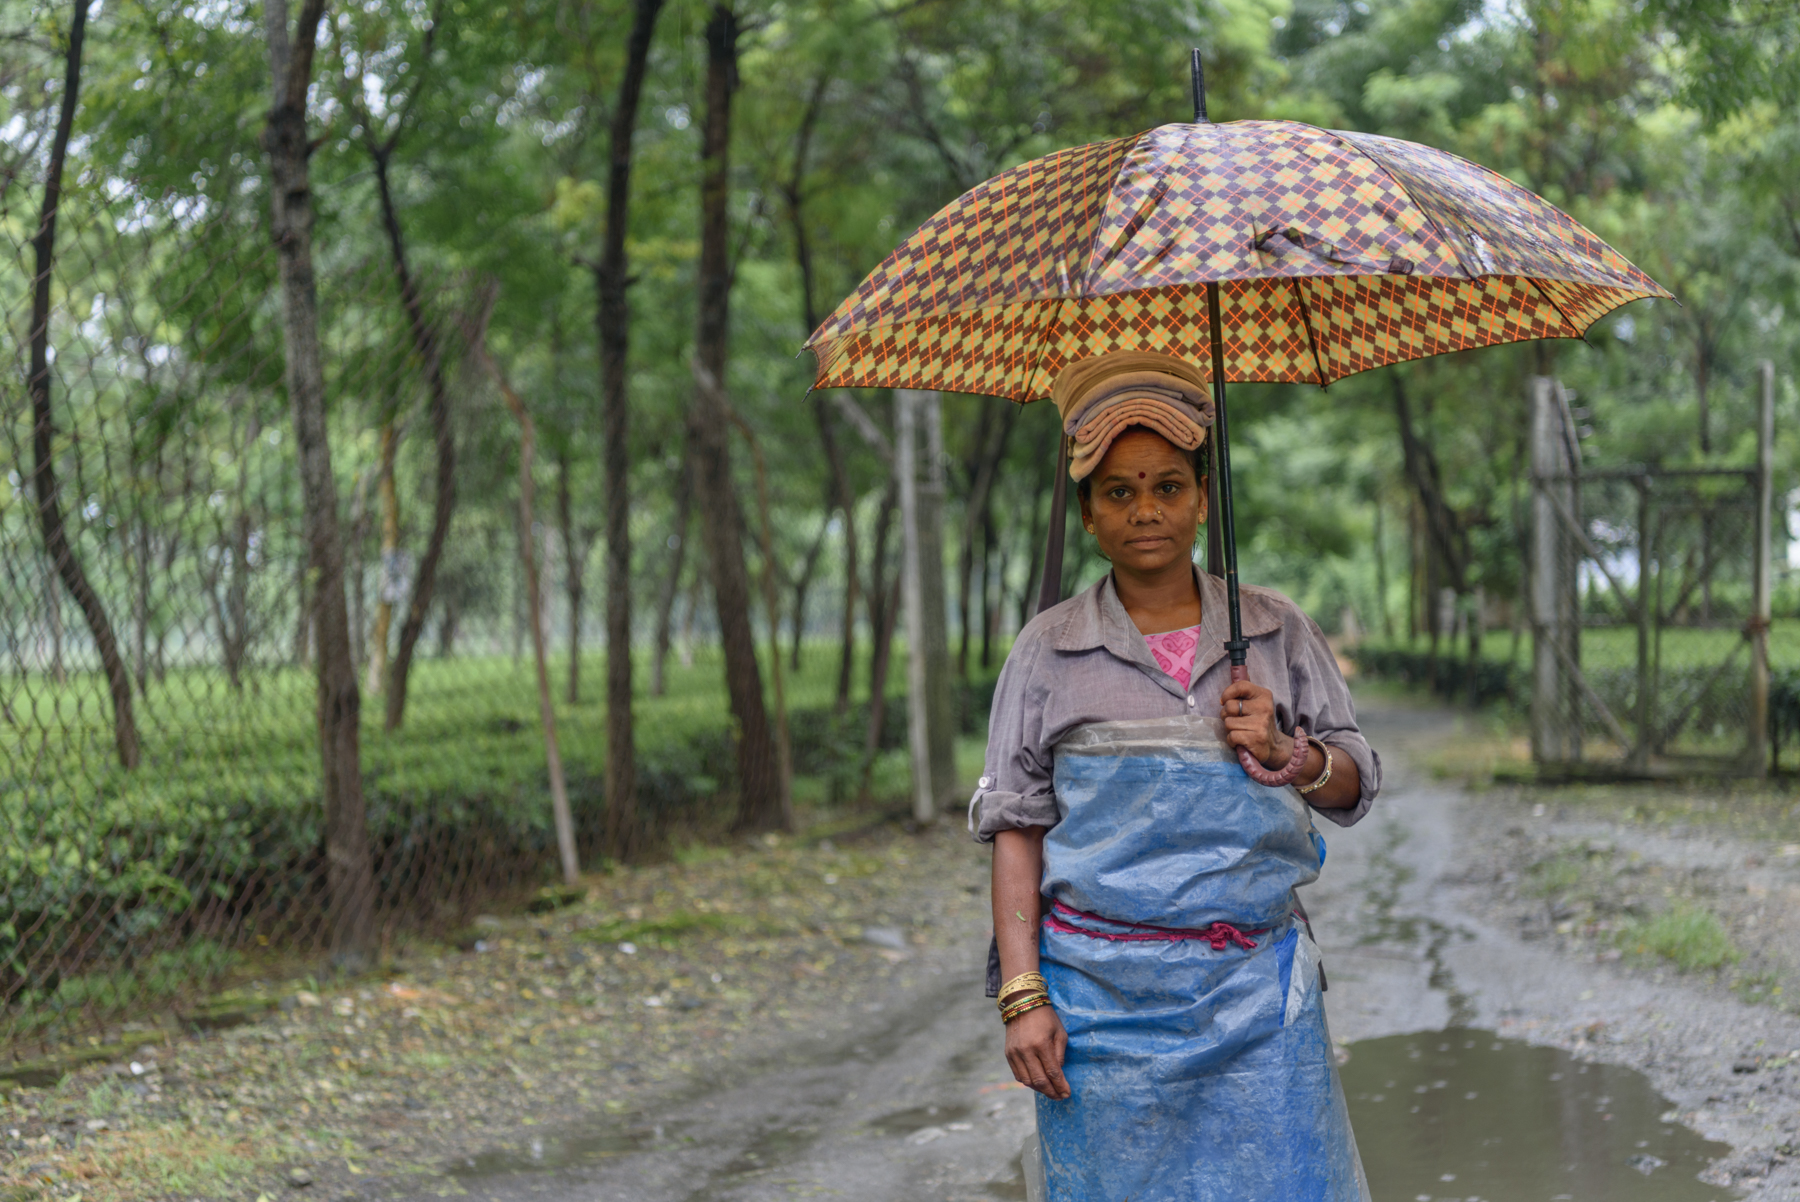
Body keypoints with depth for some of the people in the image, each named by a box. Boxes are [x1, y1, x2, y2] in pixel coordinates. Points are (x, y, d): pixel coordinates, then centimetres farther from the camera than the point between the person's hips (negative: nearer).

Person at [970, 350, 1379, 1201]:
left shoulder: (1276, 630, 8)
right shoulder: (1050, 650, 3)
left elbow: (1356, 786, 11)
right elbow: (1015, 828, 0)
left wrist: (1285, 752, -10)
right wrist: (1022, 996, -6)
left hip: (1258, 986, 1)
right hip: (1103, 994, -1)